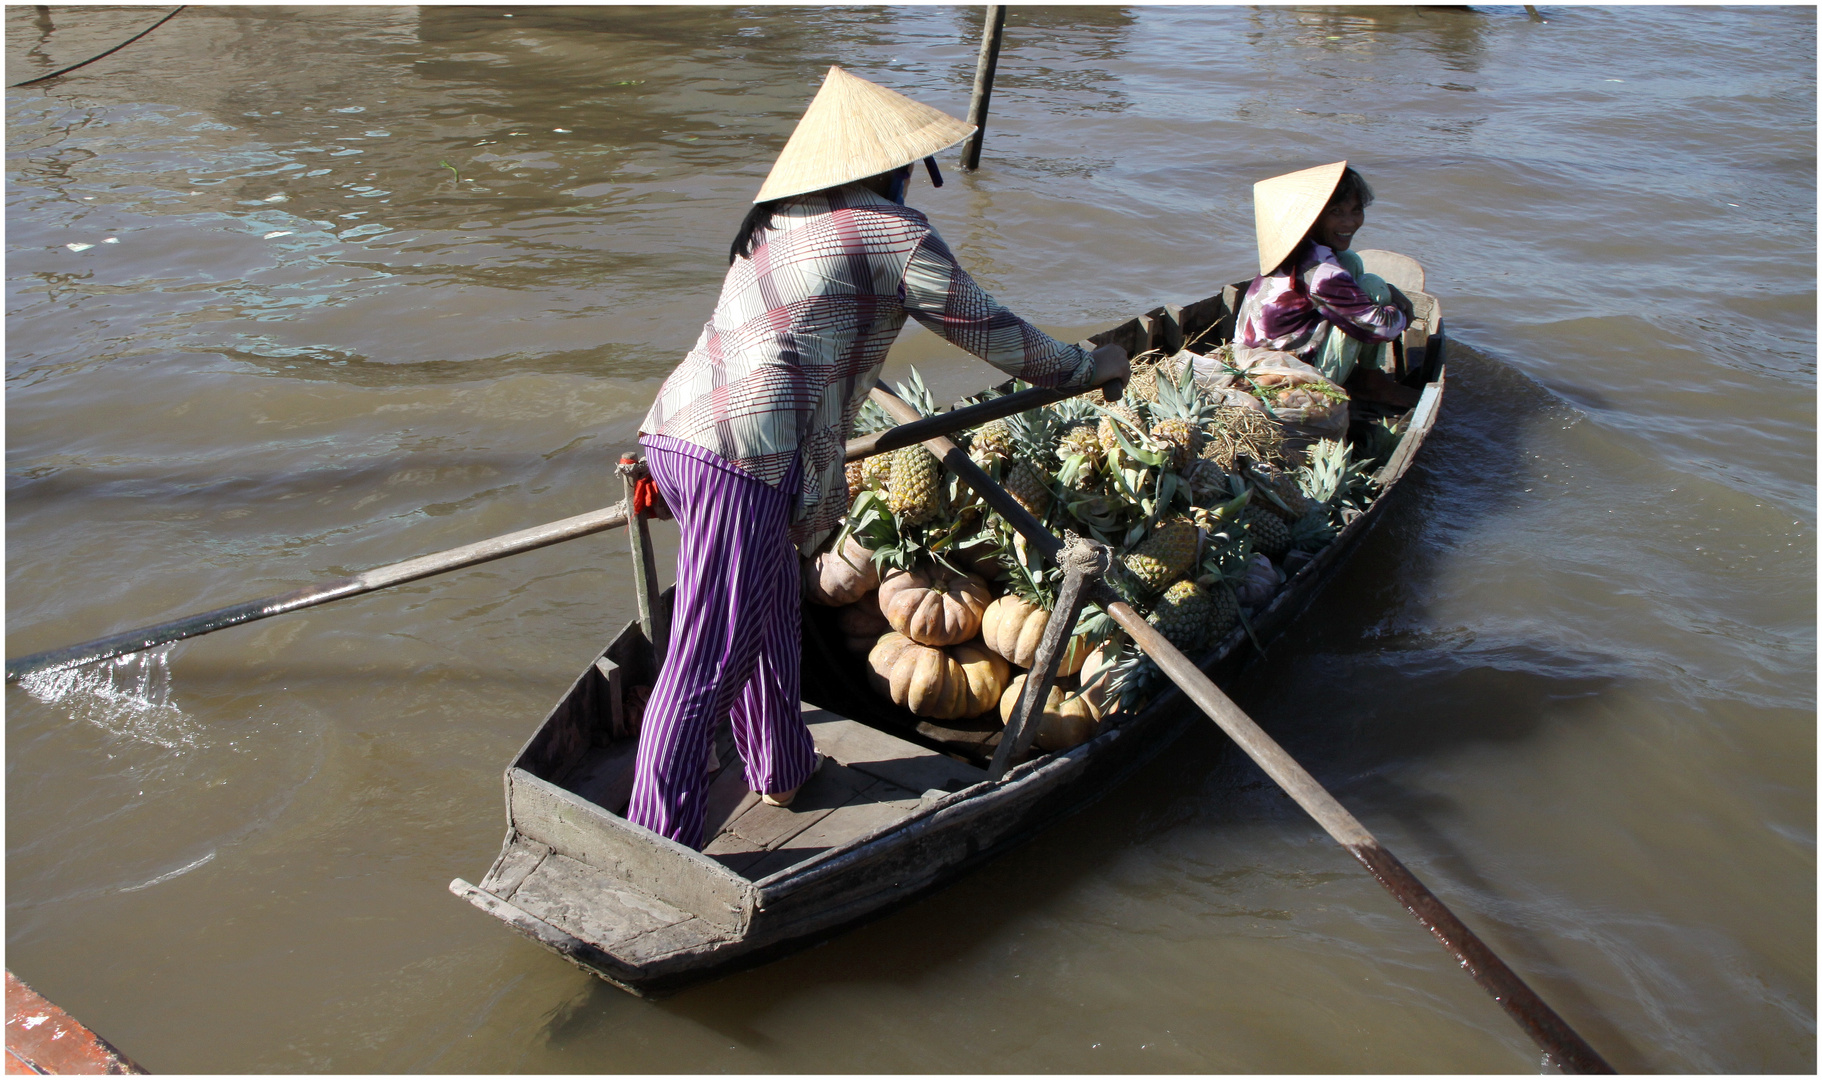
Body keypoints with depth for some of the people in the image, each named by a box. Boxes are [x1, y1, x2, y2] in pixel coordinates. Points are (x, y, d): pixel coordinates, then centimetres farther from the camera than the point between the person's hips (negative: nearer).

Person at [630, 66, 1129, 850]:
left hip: (674, 427, 9)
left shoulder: (774, 221, 24)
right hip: (742, 457, -9)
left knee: (769, 617, 25)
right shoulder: (891, 230, -1)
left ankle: (781, 769, 40)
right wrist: (1085, 370, 23)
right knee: (707, 662, -5)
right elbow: (987, 329, 7)